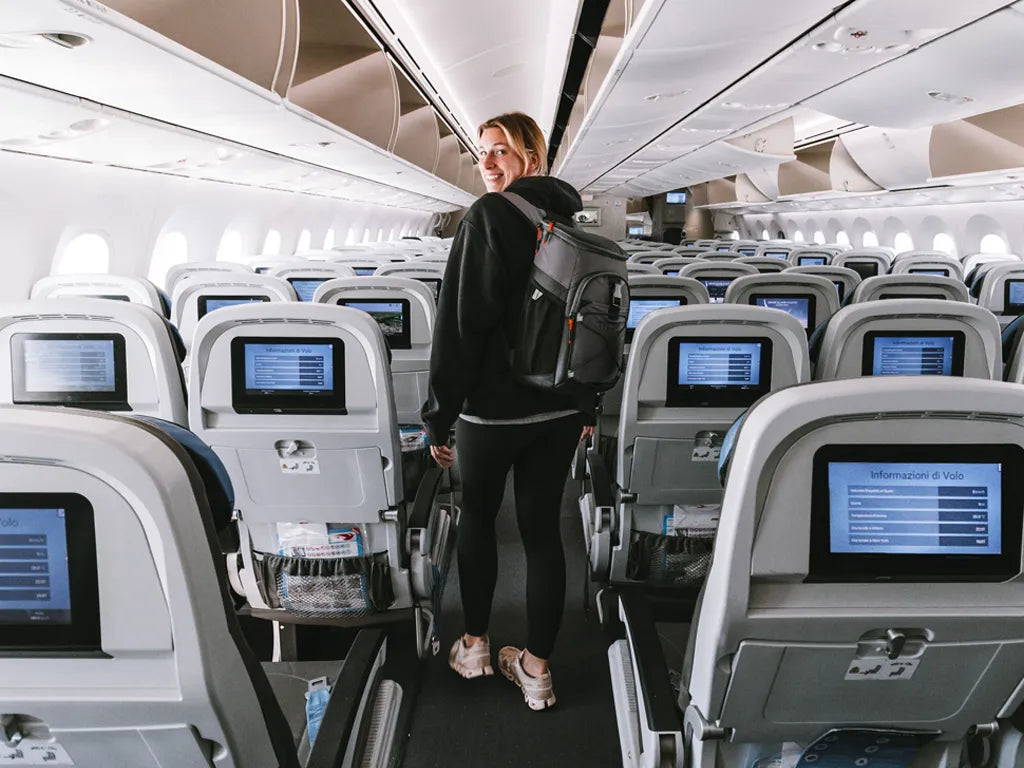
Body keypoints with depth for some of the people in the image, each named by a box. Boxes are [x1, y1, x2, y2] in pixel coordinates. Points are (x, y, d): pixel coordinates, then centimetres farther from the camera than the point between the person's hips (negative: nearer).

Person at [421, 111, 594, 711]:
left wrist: (440, 416, -10)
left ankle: (475, 645, 27)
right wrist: (587, 406, 20)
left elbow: (461, 323, -16)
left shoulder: (488, 217, -13)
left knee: (478, 518, 14)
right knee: (543, 528, 9)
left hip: (495, 406, -5)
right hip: (561, 408, 5)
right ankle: (537, 668, 17)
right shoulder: (574, 218, 7)